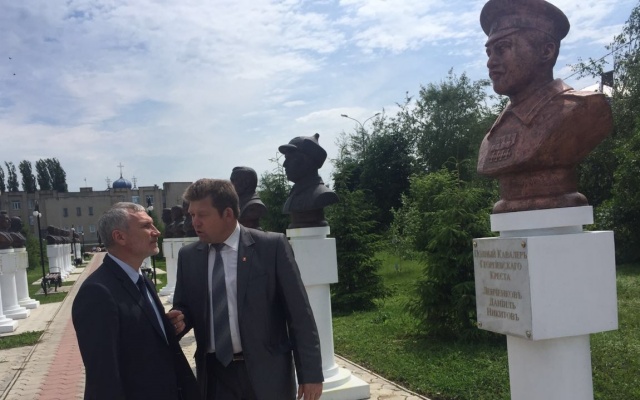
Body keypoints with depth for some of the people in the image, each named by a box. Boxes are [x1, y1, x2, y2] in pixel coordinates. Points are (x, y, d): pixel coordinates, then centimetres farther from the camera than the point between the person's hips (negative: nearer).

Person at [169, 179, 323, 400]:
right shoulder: (188, 256, 4)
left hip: (266, 373, -3)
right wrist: (179, 319, -9)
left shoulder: (272, 246, -8)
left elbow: (299, 313, -7)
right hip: (213, 375, 3)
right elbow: (184, 307, 14)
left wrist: (310, 373, -7)